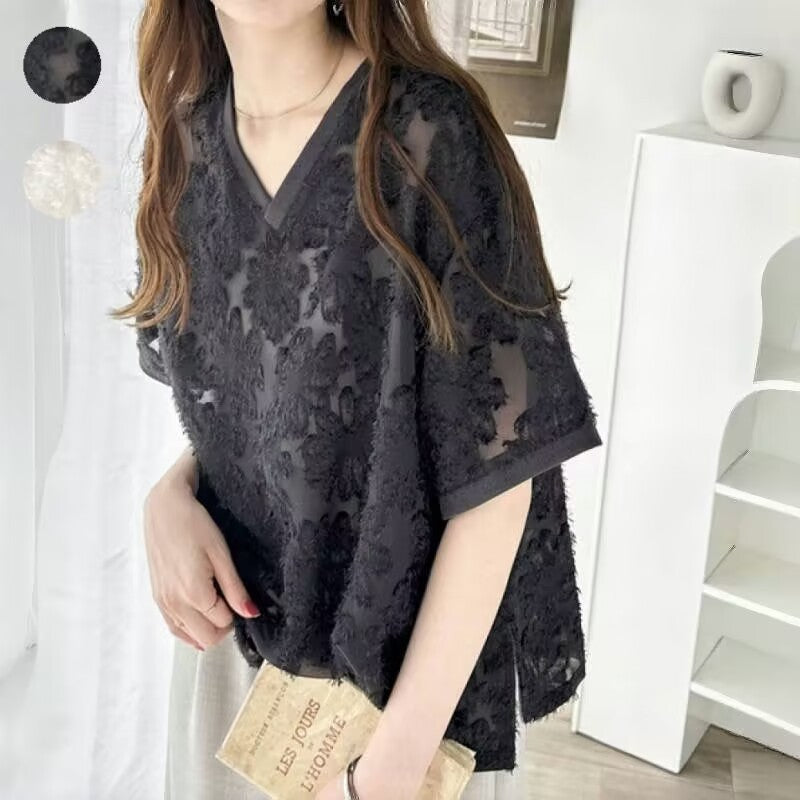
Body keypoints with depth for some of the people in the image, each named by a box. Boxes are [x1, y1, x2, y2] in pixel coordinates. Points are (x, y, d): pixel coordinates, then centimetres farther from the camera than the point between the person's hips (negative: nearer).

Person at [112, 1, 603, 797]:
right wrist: (172, 494, -12)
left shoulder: (430, 134, -22)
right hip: (237, 623, 5)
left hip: (410, 651, -5)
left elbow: (498, 460, -20)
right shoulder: (188, 135, -3)